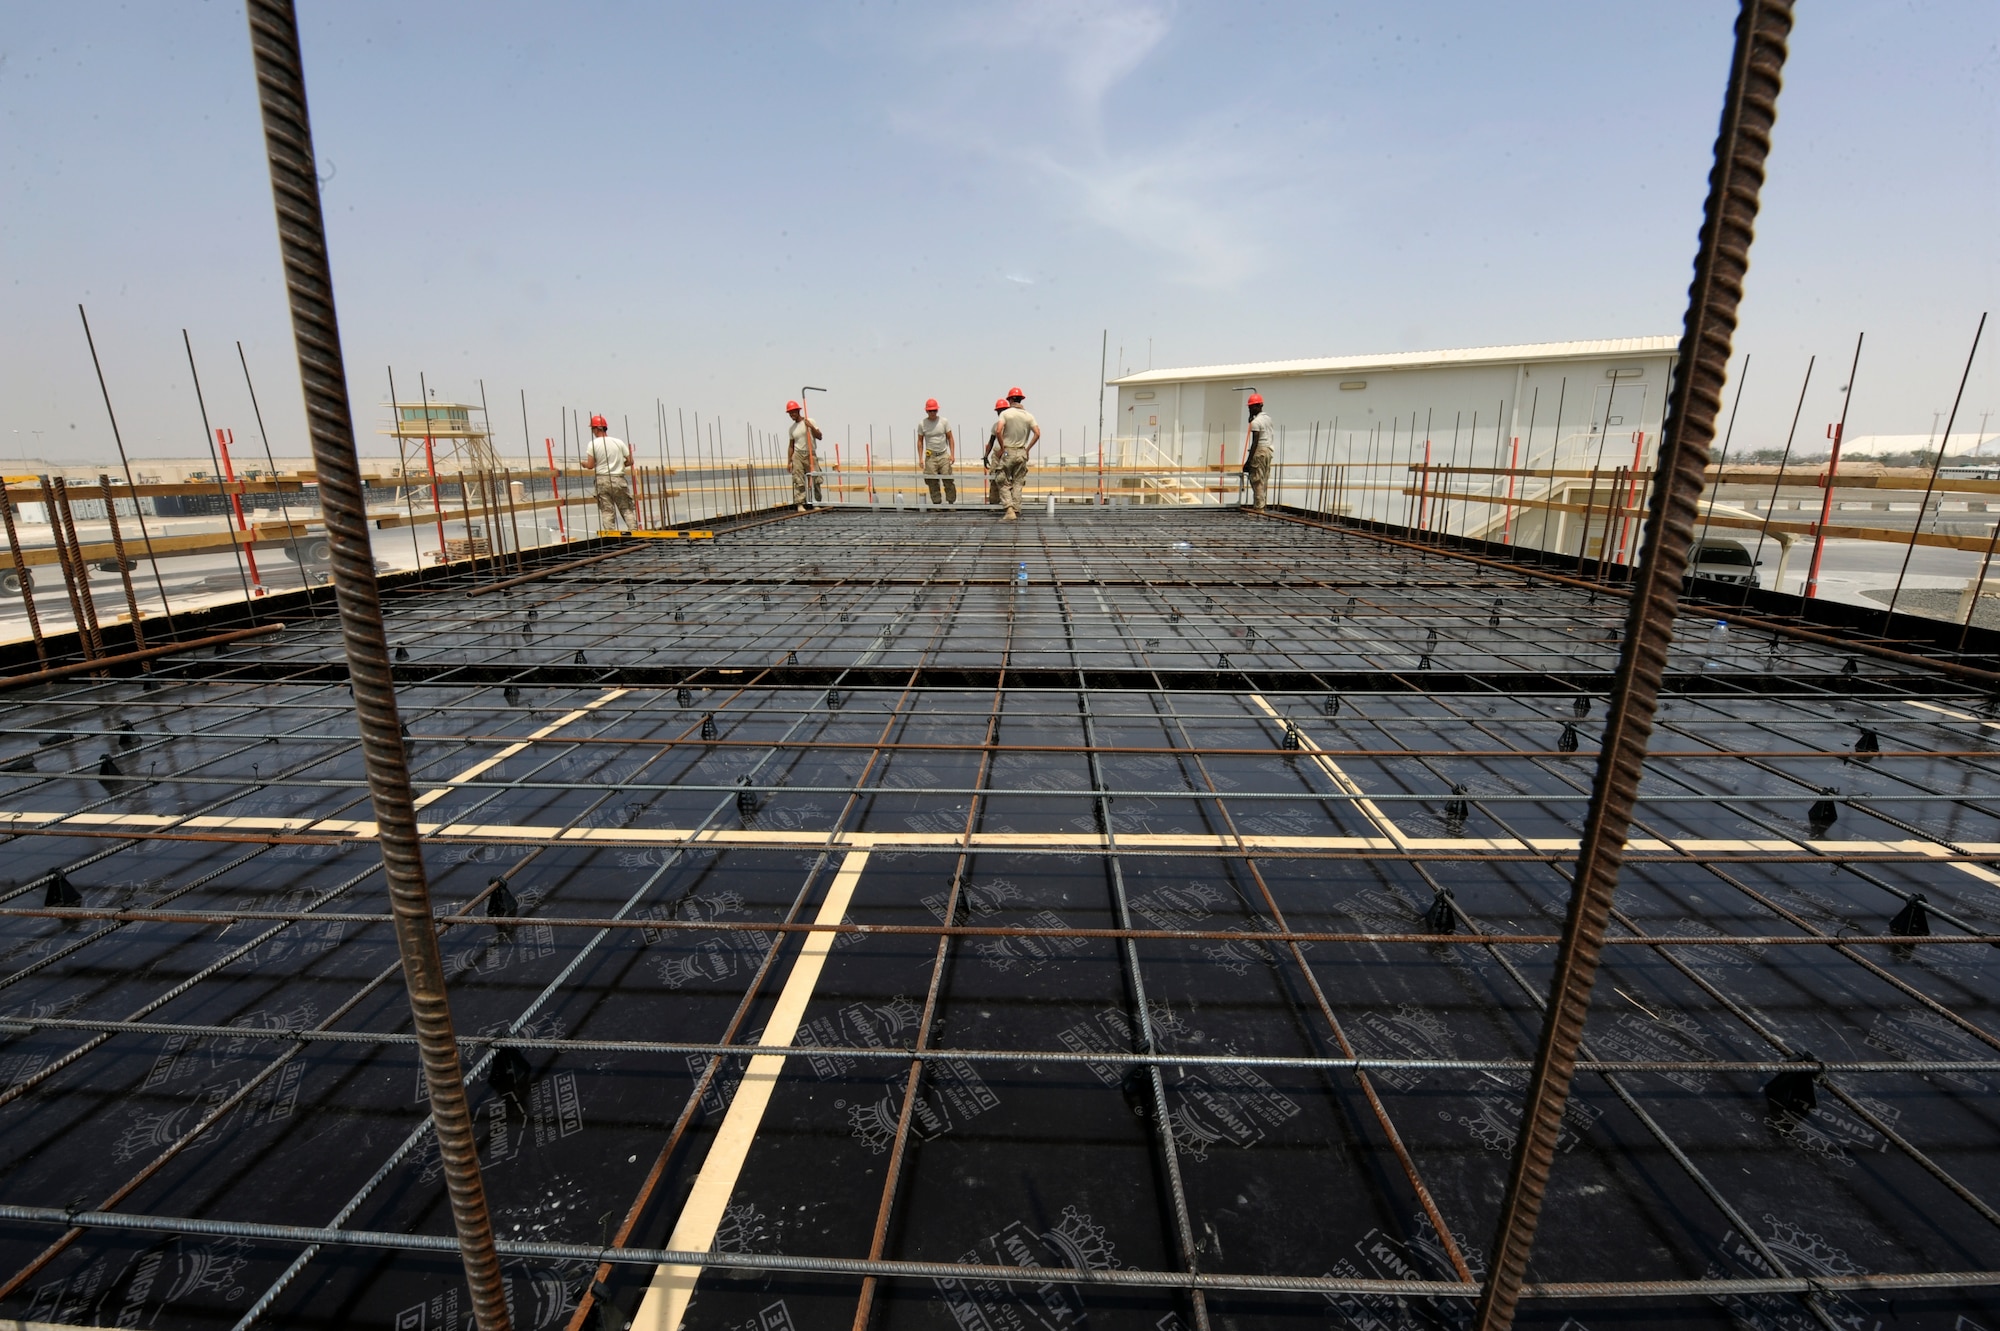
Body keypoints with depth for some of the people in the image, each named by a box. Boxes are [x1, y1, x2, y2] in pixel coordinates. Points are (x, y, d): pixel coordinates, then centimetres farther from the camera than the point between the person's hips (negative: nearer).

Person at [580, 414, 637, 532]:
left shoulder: (593, 444, -3)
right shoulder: (619, 442, 3)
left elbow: (590, 466, -5)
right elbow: (630, 461, 2)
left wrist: (584, 464, 17)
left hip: (602, 480, -1)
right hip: (619, 479, 1)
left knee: (607, 511, 1)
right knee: (626, 508, 6)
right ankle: (633, 531, -3)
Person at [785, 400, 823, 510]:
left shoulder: (810, 421, 3)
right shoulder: (792, 428, 13)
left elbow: (820, 436, -1)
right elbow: (791, 445, 16)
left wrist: (811, 427, -15)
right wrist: (789, 461, 10)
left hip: (810, 455, -2)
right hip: (797, 456, 2)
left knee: (815, 480, -2)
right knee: (798, 481, -6)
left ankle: (817, 503, 6)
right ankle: (800, 504, -6)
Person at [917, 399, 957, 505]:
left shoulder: (944, 421, 2)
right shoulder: (922, 424, 2)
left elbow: (950, 438, 5)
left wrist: (952, 454, -5)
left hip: (943, 455, 0)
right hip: (930, 457, 0)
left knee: (948, 480, -6)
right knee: (933, 482, -1)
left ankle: (951, 502, 5)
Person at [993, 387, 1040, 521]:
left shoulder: (1005, 413, -5)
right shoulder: (1028, 416, 5)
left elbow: (998, 431, -18)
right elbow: (1037, 433, -3)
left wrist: (1002, 447, -6)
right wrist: (1028, 449, 5)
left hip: (1007, 452, -3)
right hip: (1021, 453, 3)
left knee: (1004, 483, 3)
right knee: (1017, 484, 10)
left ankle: (1010, 511, -12)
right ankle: (1016, 512, 7)